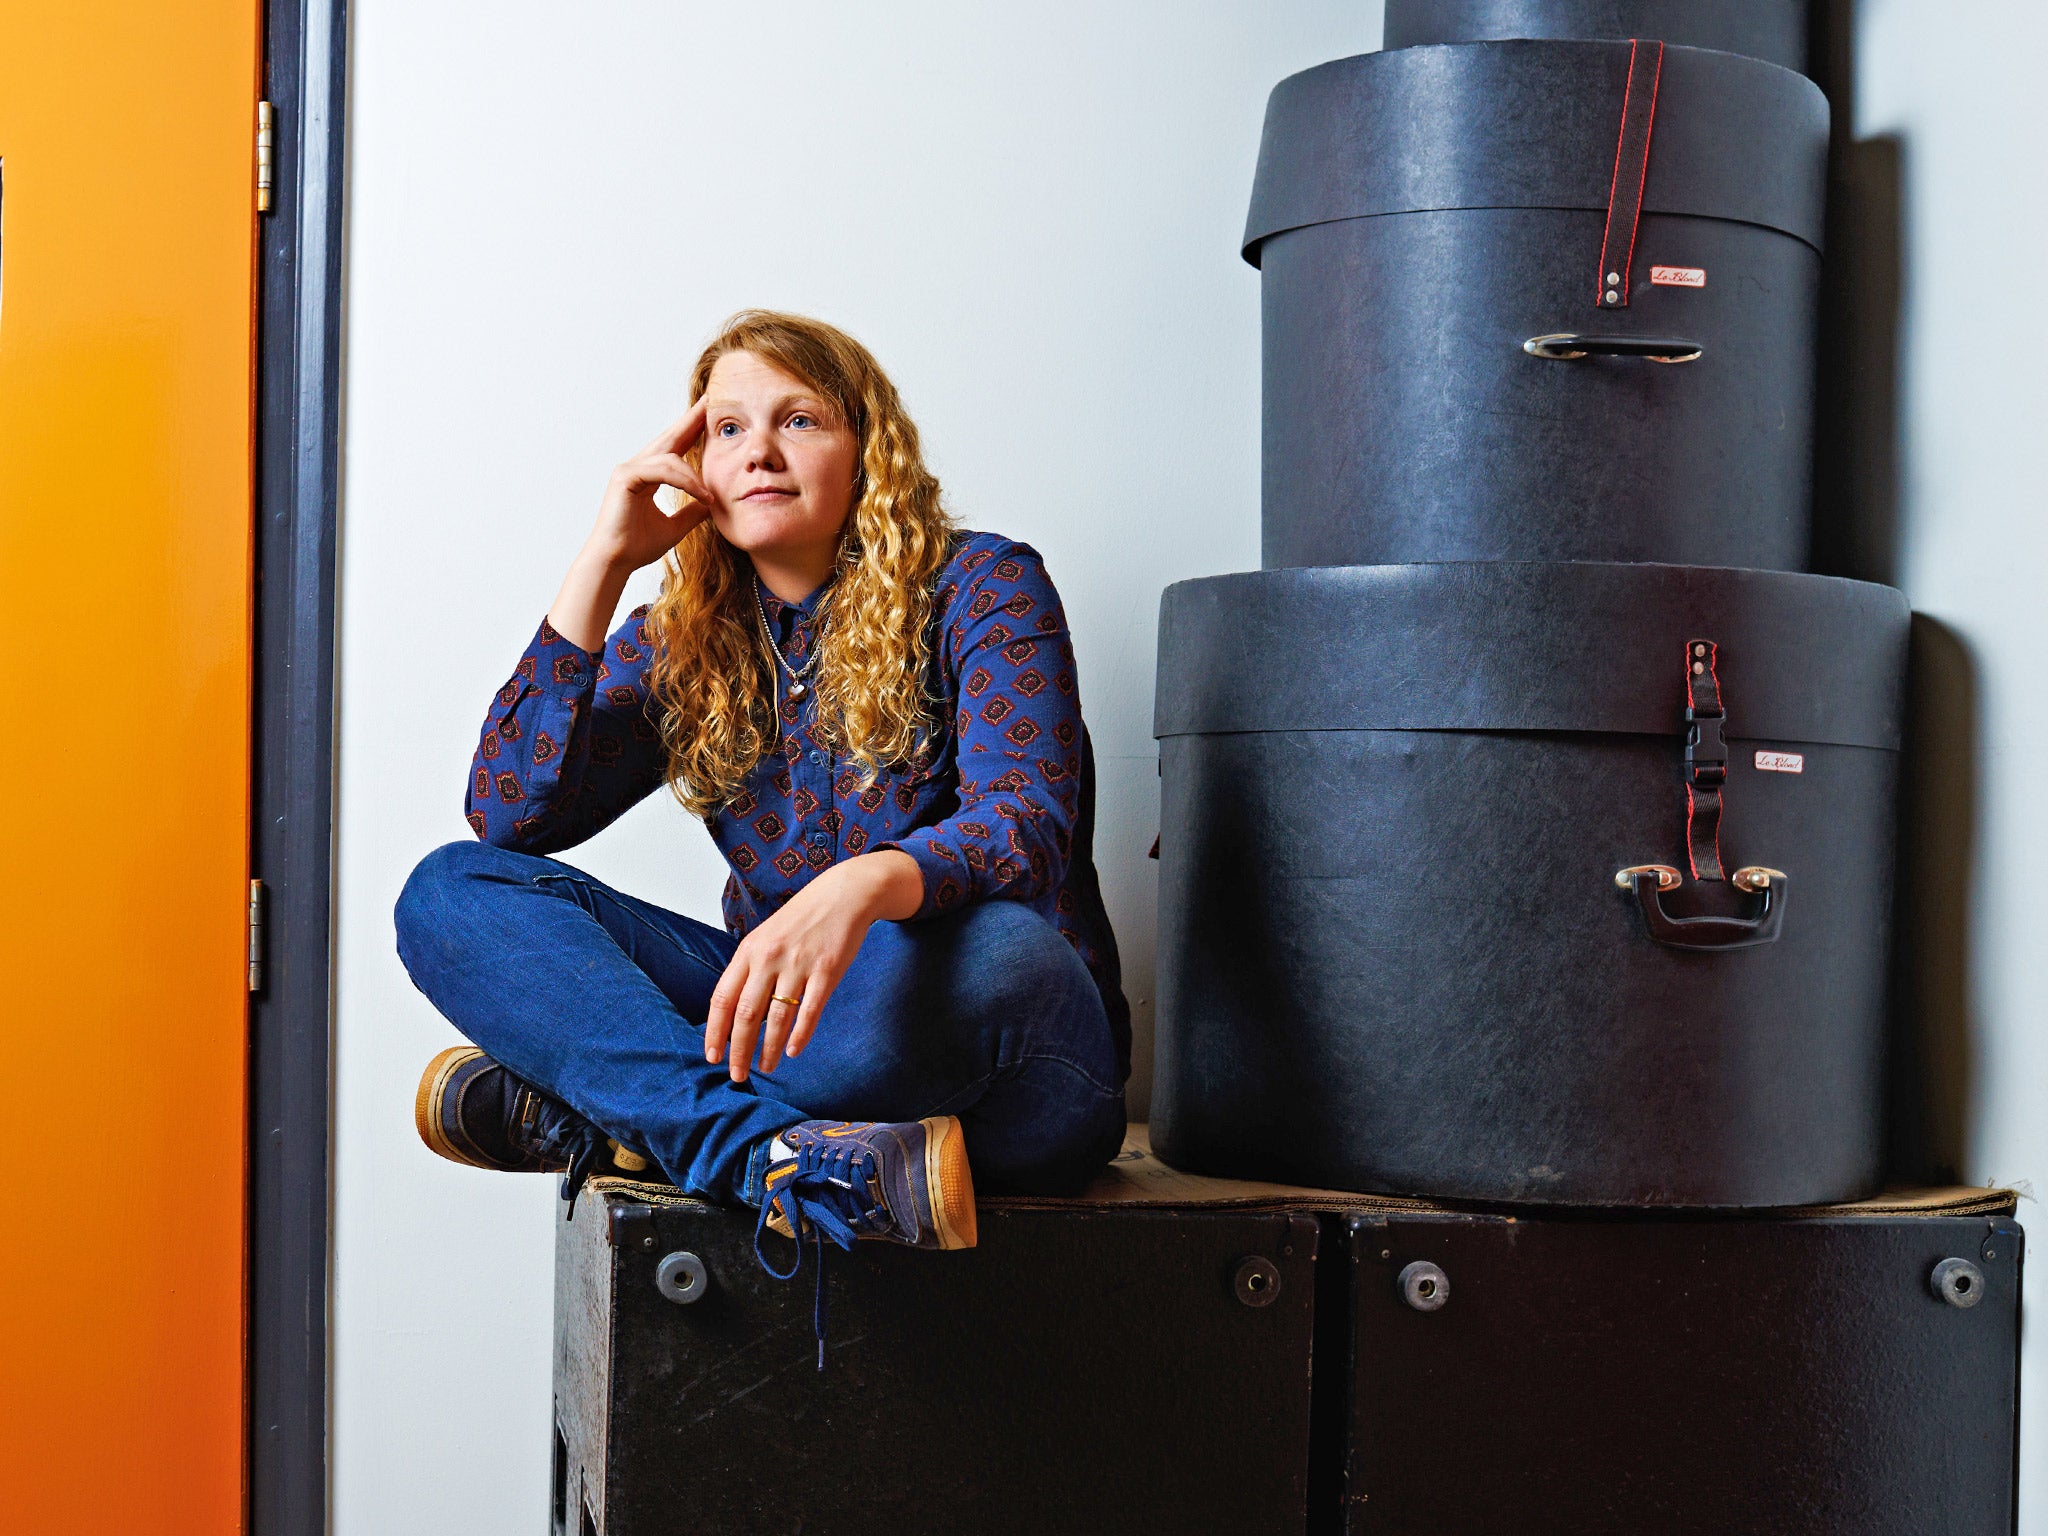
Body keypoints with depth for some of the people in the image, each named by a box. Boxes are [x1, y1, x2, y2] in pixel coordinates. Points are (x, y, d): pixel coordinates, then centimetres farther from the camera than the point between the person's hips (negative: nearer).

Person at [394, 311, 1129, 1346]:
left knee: (995, 954, -40)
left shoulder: (981, 588, -4)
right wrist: (602, 564, -6)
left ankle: (584, 1108, -21)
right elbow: (509, 812, -3)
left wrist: (860, 888, -41)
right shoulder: (683, 642, 9)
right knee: (450, 892, -11)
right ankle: (792, 1156, -36)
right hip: (784, 1008, 4)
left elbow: (1024, 829, -19)